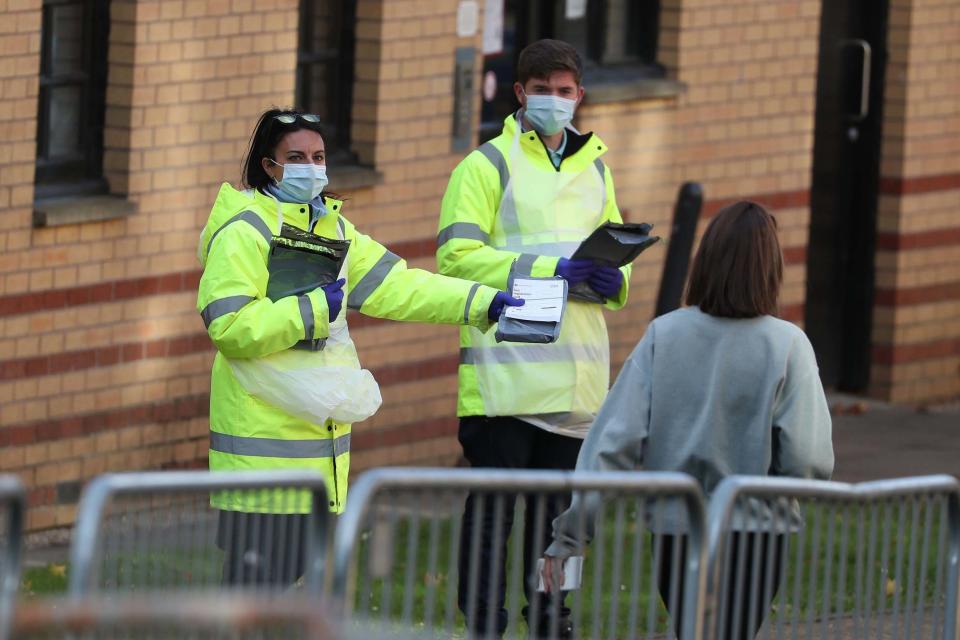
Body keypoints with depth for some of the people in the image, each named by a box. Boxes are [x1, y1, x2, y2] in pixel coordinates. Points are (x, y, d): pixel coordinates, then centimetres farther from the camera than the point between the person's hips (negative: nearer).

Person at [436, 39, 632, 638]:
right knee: (494, 506, -4)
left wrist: (613, 280, 0)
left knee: (558, 507, 13)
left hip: (575, 378, 6)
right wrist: (551, 270, -20)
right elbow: (458, 256, -13)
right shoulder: (488, 165, -3)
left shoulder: (595, 168, 17)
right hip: (506, 373, -6)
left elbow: (616, 249, 25)